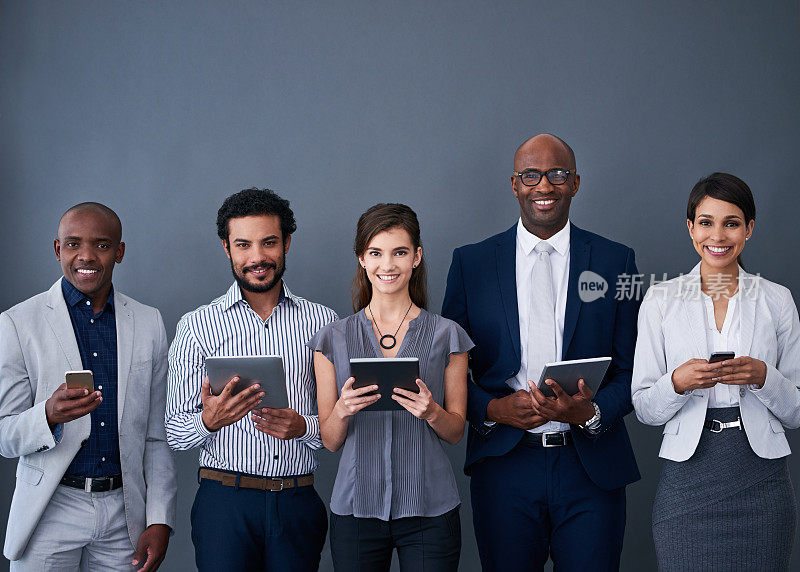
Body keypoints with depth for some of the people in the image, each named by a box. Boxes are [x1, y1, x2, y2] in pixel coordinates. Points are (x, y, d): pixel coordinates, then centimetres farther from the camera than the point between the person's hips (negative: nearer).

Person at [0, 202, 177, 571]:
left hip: (124, 512, 3)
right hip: (51, 513, -2)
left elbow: (156, 436, 9)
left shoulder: (149, 323, 7)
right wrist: (49, 415, -25)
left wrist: (160, 520, 1)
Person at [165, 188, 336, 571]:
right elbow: (176, 434, 0)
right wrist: (208, 420, -21)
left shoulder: (321, 322, 7)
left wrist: (303, 427, -14)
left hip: (298, 504, 2)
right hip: (225, 500, -1)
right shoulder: (197, 326, 3)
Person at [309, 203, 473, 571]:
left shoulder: (446, 336, 4)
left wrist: (431, 412, -14)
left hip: (429, 511, -1)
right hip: (355, 509, 1)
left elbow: (456, 432, 7)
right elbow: (330, 441, 6)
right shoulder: (333, 340, 6)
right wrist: (343, 410, -15)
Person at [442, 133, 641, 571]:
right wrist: (493, 409, -11)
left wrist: (591, 413, -14)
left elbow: (631, 371, 6)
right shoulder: (471, 263, 6)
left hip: (590, 467, 0)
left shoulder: (615, 262, 6)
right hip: (504, 466, 0)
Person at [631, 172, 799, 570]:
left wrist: (762, 377, -13)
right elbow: (644, 409, 4)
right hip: (688, 477, -1)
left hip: (761, 479, 1)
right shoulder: (661, 300, 4)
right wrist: (678, 383, -16)